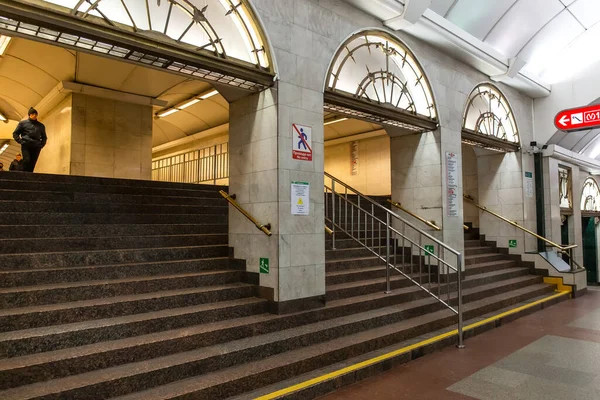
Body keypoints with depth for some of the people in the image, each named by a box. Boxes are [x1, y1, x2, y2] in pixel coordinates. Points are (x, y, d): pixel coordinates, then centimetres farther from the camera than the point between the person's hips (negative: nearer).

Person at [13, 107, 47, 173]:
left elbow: (44, 137, 28)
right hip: (26, 145, -2)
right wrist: (20, 141, 0)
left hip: (36, 147, 2)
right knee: (26, 160, -20)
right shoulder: (23, 123, 11)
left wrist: (42, 144, 13)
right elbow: (15, 133, 13)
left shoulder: (41, 125, 19)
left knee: (32, 164, -5)